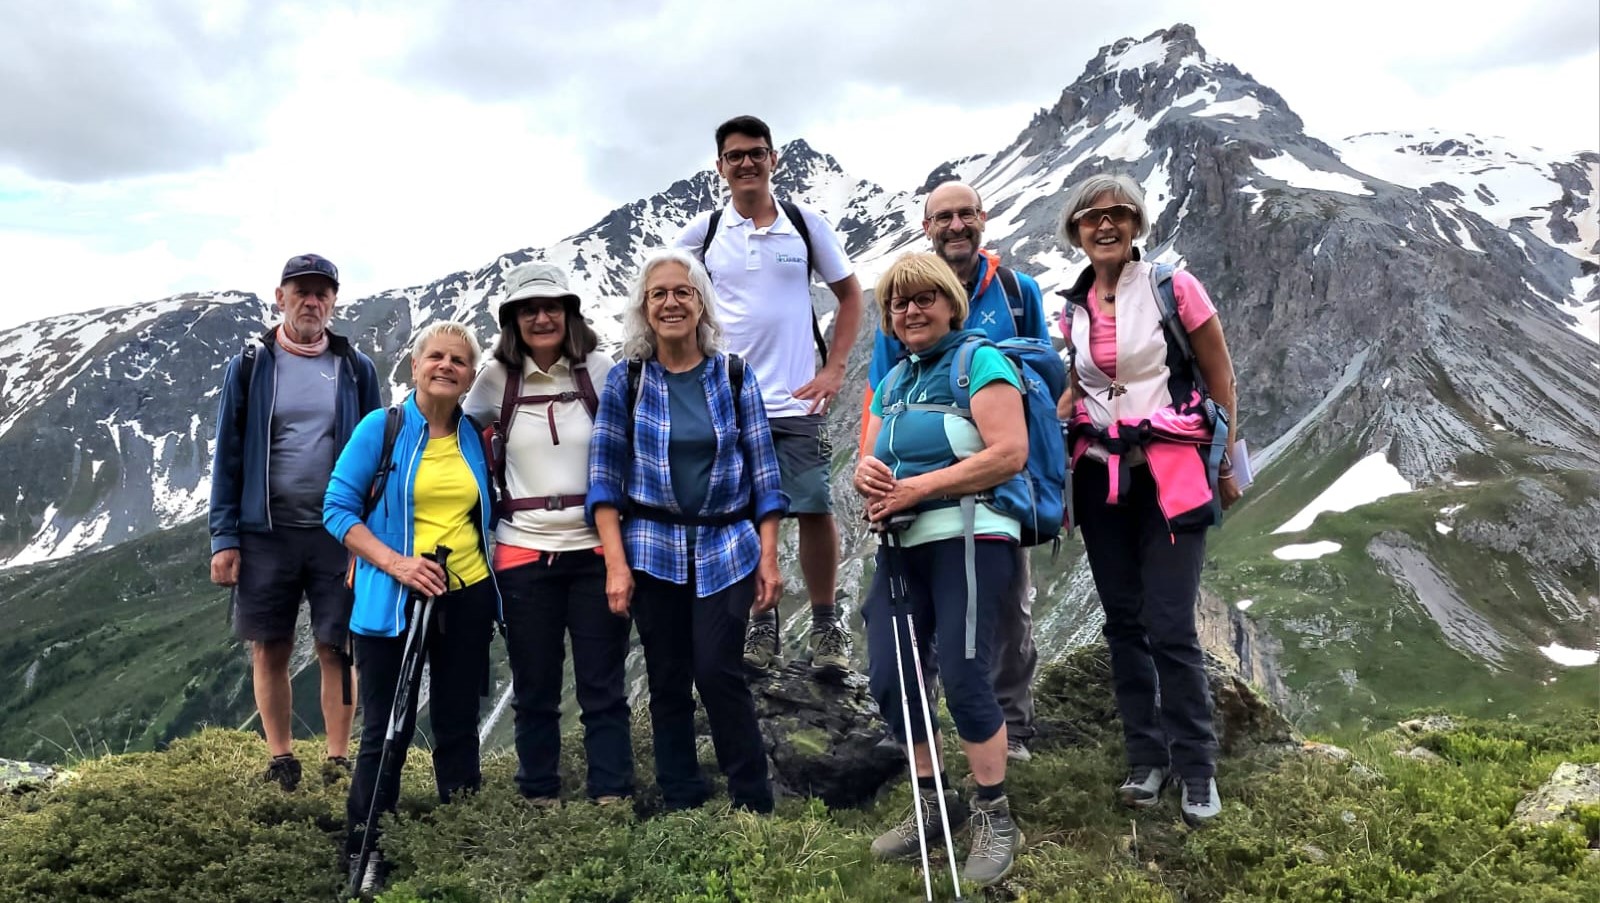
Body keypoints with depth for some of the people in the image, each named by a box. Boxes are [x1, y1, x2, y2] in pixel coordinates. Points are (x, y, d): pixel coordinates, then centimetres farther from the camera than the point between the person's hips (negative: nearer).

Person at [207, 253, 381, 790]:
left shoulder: (356, 369, 6)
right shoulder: (250, 366, 4)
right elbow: (227, 456, 4)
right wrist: (224, 538, -2)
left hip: (338, 533, 0)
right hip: (266, 532, 1)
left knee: (337, 649, 2)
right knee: (269, 649, 6)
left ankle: (339, 760, 12)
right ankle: (280, 761, 19)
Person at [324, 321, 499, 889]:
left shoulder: (477, 437, 7)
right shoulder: (381, 428, -5)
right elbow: (338, 508, -8)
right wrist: (395, 563, -19)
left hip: (467, 597, 4)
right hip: (392, 600, -3)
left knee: (458, 726, 11)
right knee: (386, 731, 1)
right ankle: (366, 853, 15)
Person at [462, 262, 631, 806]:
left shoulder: (599, 371, 0)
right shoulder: (496, 378, 2)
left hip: (596, 549, -1)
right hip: (523, 554, 1)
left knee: (603, 686, 3)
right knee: (534, 690, 11)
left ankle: (612, 798, 12)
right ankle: (539, 799, 24)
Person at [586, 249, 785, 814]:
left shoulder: (736, 377, 3)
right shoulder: (625, 381, 3)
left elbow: (763, 471, 3)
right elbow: (604, 476, -1)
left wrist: (769, 558, -3)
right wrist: (616, 563, -9)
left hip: (726, 549, -1)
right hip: (652, 550, 1)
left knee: (718, 671, -9)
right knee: (667, 682, 6)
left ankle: (754, 805, 7)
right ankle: (680, 805, 20)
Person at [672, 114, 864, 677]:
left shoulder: (806, 224, 3)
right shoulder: (703, 231, 3)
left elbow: (849, 294, 11)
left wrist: (835, 368, 2)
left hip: (797, 400, 0)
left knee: (815, 511, 0)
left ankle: (825, 623, 15)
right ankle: (761, 622, 20)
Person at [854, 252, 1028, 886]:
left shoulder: (979, 360, -4)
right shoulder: (892, 382, 19)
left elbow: (1010, 453, -16)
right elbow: (873, 462, 19)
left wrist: (916, 487, -18)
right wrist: (866, 474, -7)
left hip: (969, 536, -7)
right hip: (902, 545, 7)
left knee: (963, 675, -9)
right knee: (888, 679, 4)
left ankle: (995, 820, 9)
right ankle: (930, 808, 21)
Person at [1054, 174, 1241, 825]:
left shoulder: (1173, 287, -6)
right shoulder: (1076, 306, 7)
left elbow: (1220, 380, 0)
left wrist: (1225, 465, 0)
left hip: (1170, 476, -4)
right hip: (1100, 478, 5)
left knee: (1170, 628, -7)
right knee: (1123, 623, 9)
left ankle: (1196, 767, 11)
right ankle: (1146, 758, 22)